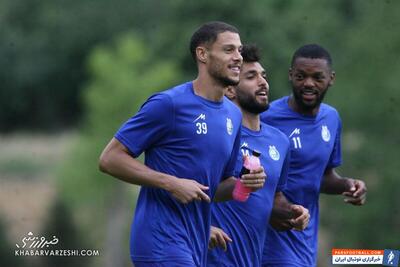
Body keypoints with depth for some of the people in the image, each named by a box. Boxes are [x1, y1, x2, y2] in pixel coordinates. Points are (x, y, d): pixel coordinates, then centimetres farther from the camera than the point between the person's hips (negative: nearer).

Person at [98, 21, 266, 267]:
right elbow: (110, 159, -11)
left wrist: (244, 183, 2)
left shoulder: (233, 114, 14)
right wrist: (172, 184, -18)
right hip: (164, 244, -8)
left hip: (196, 247, 9)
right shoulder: (169, 104, -10)